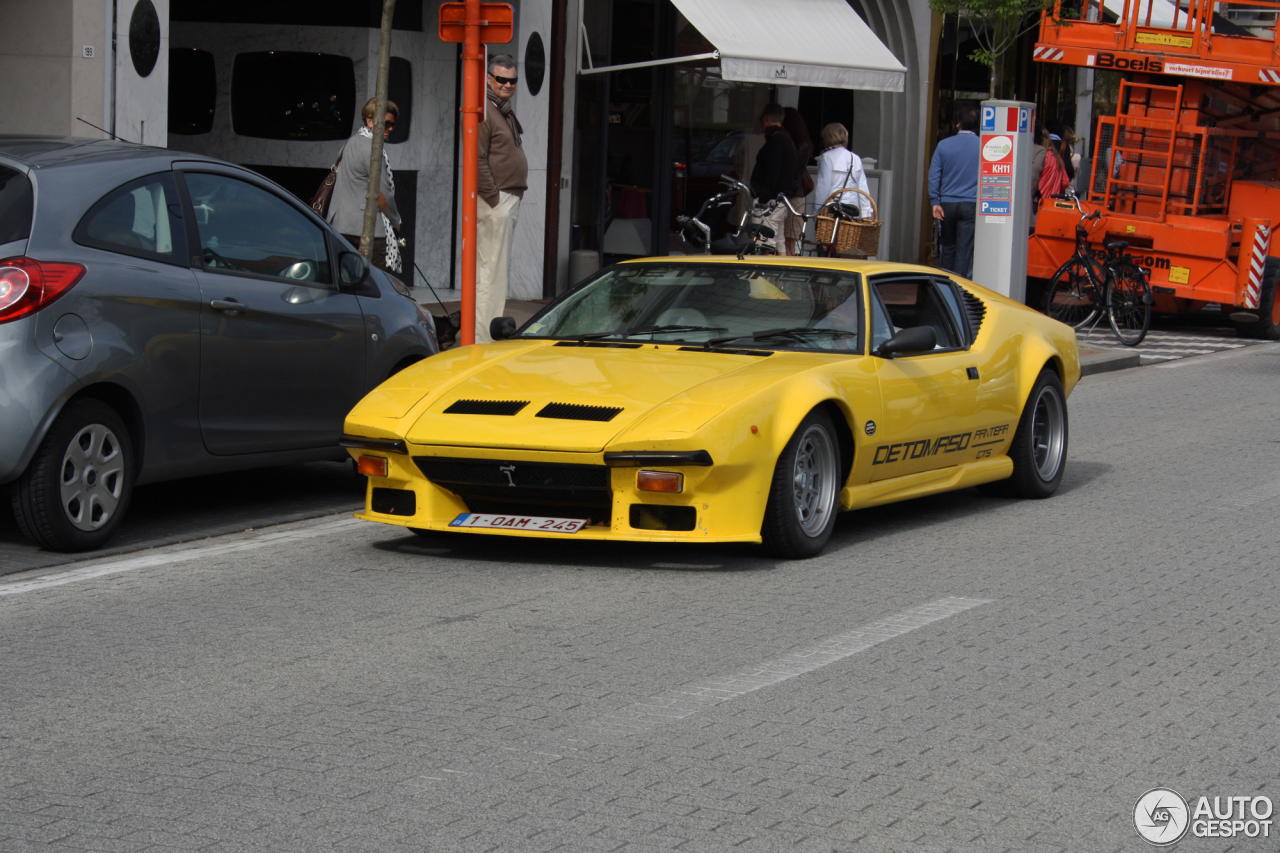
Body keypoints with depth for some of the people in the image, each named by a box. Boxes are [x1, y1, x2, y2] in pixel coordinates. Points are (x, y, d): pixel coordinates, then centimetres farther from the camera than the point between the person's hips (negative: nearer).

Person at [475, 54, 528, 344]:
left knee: (499, 268, 15)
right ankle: (483, 339, -10)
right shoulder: (485, 112, -13)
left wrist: (512, 201, 16)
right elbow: (478, 161, -19)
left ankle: (492, 334, 22)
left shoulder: (506, 113, 19)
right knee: (490, 270, -10)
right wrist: (494, 199, -19)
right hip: (495, 201, -10)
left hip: (510, 199, 10)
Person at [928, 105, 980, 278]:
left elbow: (933, 175, 0)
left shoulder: (944, 145, 3)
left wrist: (935, 202, 1)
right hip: (971, 205, -2)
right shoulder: (983, 147, -2)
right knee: (964, 250, -2)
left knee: (948, 247, 15)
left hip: (948, 205, 2)